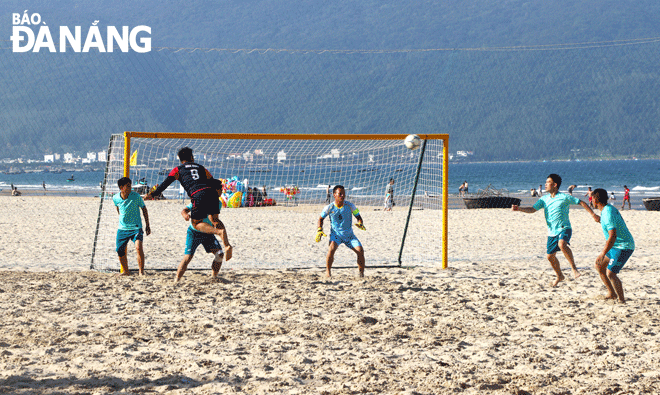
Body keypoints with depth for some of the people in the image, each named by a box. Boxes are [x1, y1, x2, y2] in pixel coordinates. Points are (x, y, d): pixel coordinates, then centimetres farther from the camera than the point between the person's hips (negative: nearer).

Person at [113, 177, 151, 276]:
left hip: (136, 228, -3)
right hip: (122, 228, 3)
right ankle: (126, 271, 29)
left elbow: (144, 209, -1)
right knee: (120, 251, 6)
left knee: (138, 247, -24)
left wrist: (147, 225, 1)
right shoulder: (116, 198, -7)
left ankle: (141, 272, -14)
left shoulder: (136, 196, -14)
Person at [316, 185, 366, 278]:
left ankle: (361, 273, 1)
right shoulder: (329, 208, -8)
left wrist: (360, 224, -18)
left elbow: (358, 216, 4)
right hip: (336, 234, -2)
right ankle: (328, 272, -10)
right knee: (331, 249, -31)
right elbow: (321, 219, 7)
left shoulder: (350, 205, -7)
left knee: (360, 250, -17)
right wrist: (319, 230, -7)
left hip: (349, 235, 2)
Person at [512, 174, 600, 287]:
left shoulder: (564, 197, -6)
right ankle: (559, 276, 33)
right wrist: (519, 209, -11)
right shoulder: (544, 199, 9)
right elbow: (532, 209, 5)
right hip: (552, 232, 6)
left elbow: (581, 203, -1)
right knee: (550, 256, 9)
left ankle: (574, 268, -26)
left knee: (562, 244, -36)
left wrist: (593, 214, -3)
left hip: (564, 229, -6)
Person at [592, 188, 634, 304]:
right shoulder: (609, 208, 8)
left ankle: (622, 300, -9)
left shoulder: (608, 214, -25)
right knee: (599, 266, 15)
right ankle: (611, 293, 21)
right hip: (617, 246, 11)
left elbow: (613, 237, -32)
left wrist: (602, 254, -32)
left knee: (610, 273, -16)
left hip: (623, 247, -11)